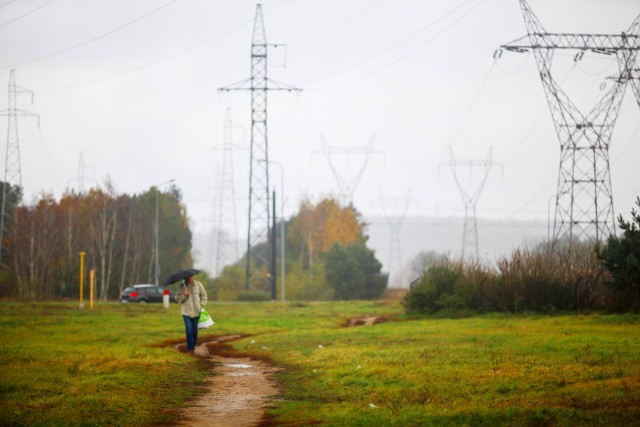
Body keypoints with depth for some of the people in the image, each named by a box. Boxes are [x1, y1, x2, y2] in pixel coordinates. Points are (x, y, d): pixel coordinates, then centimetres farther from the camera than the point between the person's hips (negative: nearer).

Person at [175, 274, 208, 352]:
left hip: (196, 312, 2)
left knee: (195, 330, 8)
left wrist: (201, 305, 3)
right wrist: (184, 295, -20)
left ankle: (194, 346, 23)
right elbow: (177, 298, -2)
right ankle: (190, 348, -6)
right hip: (186, 312, -2)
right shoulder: (182, 286, -2)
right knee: (189, 329, -10)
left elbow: (204, 296, 13)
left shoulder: (198, 285, 1)